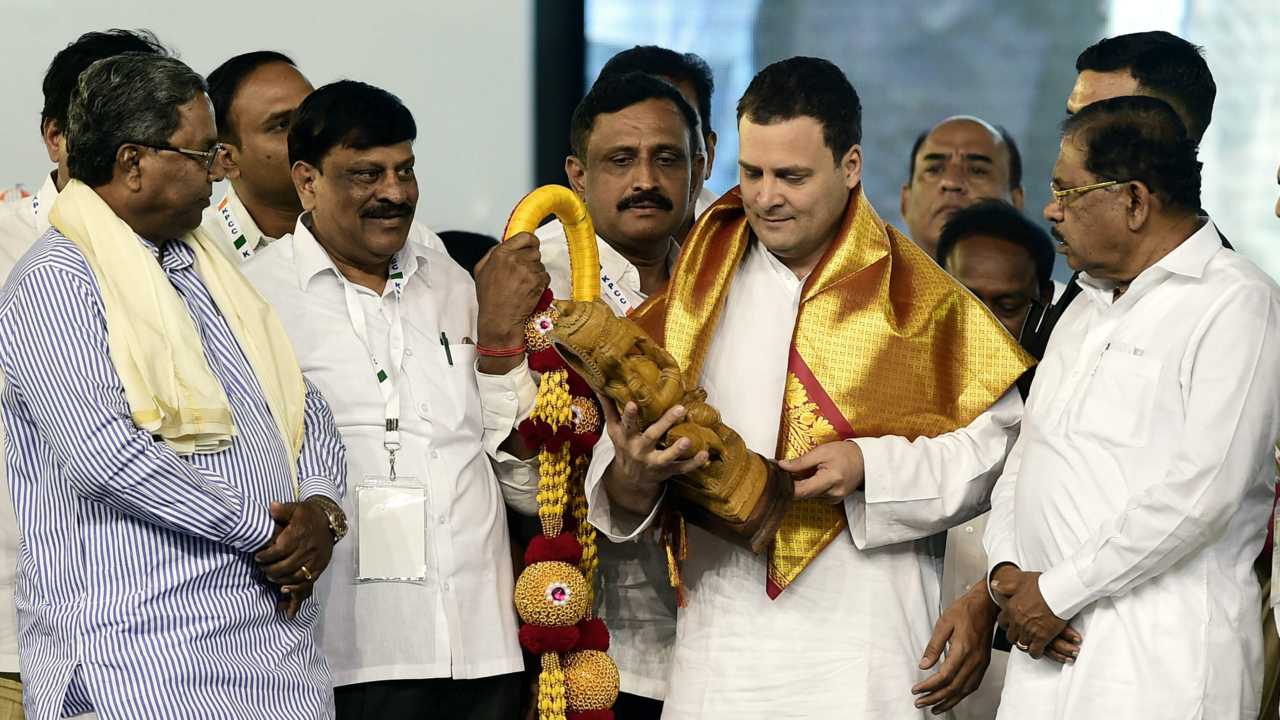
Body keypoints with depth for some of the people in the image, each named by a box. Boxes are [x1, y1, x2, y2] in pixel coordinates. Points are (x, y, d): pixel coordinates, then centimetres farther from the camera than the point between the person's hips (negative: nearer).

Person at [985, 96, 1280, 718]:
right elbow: (1025, 456, 22)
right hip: (1046, 644, 7)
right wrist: (1006, 568, 2)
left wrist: (1056, 591, -12)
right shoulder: (1085, 310, 22)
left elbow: (1201, 490, -16)